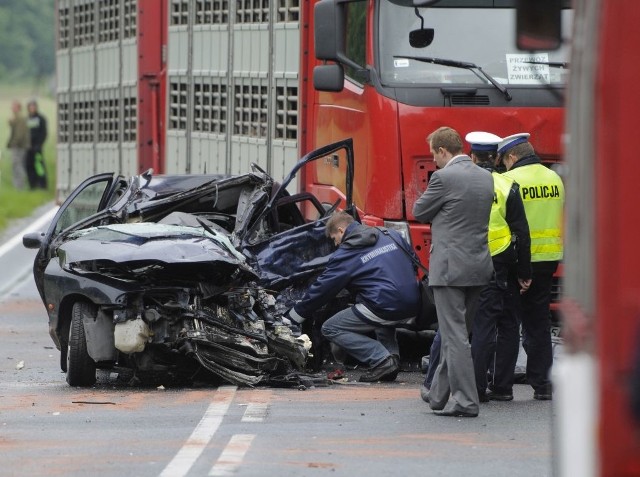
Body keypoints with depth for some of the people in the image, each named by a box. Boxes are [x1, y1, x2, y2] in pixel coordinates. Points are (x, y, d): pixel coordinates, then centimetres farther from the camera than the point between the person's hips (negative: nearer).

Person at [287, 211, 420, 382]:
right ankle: (392, 354, 15)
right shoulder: (391, 235, 15)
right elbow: (414, 262, 21)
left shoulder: (346, 255, 0)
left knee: (330, 329, 4)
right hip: (412, 307, 7)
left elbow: (321, 289, 3)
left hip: (386, 307, -7)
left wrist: (294, 315, 13)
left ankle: (381, 359, -9)